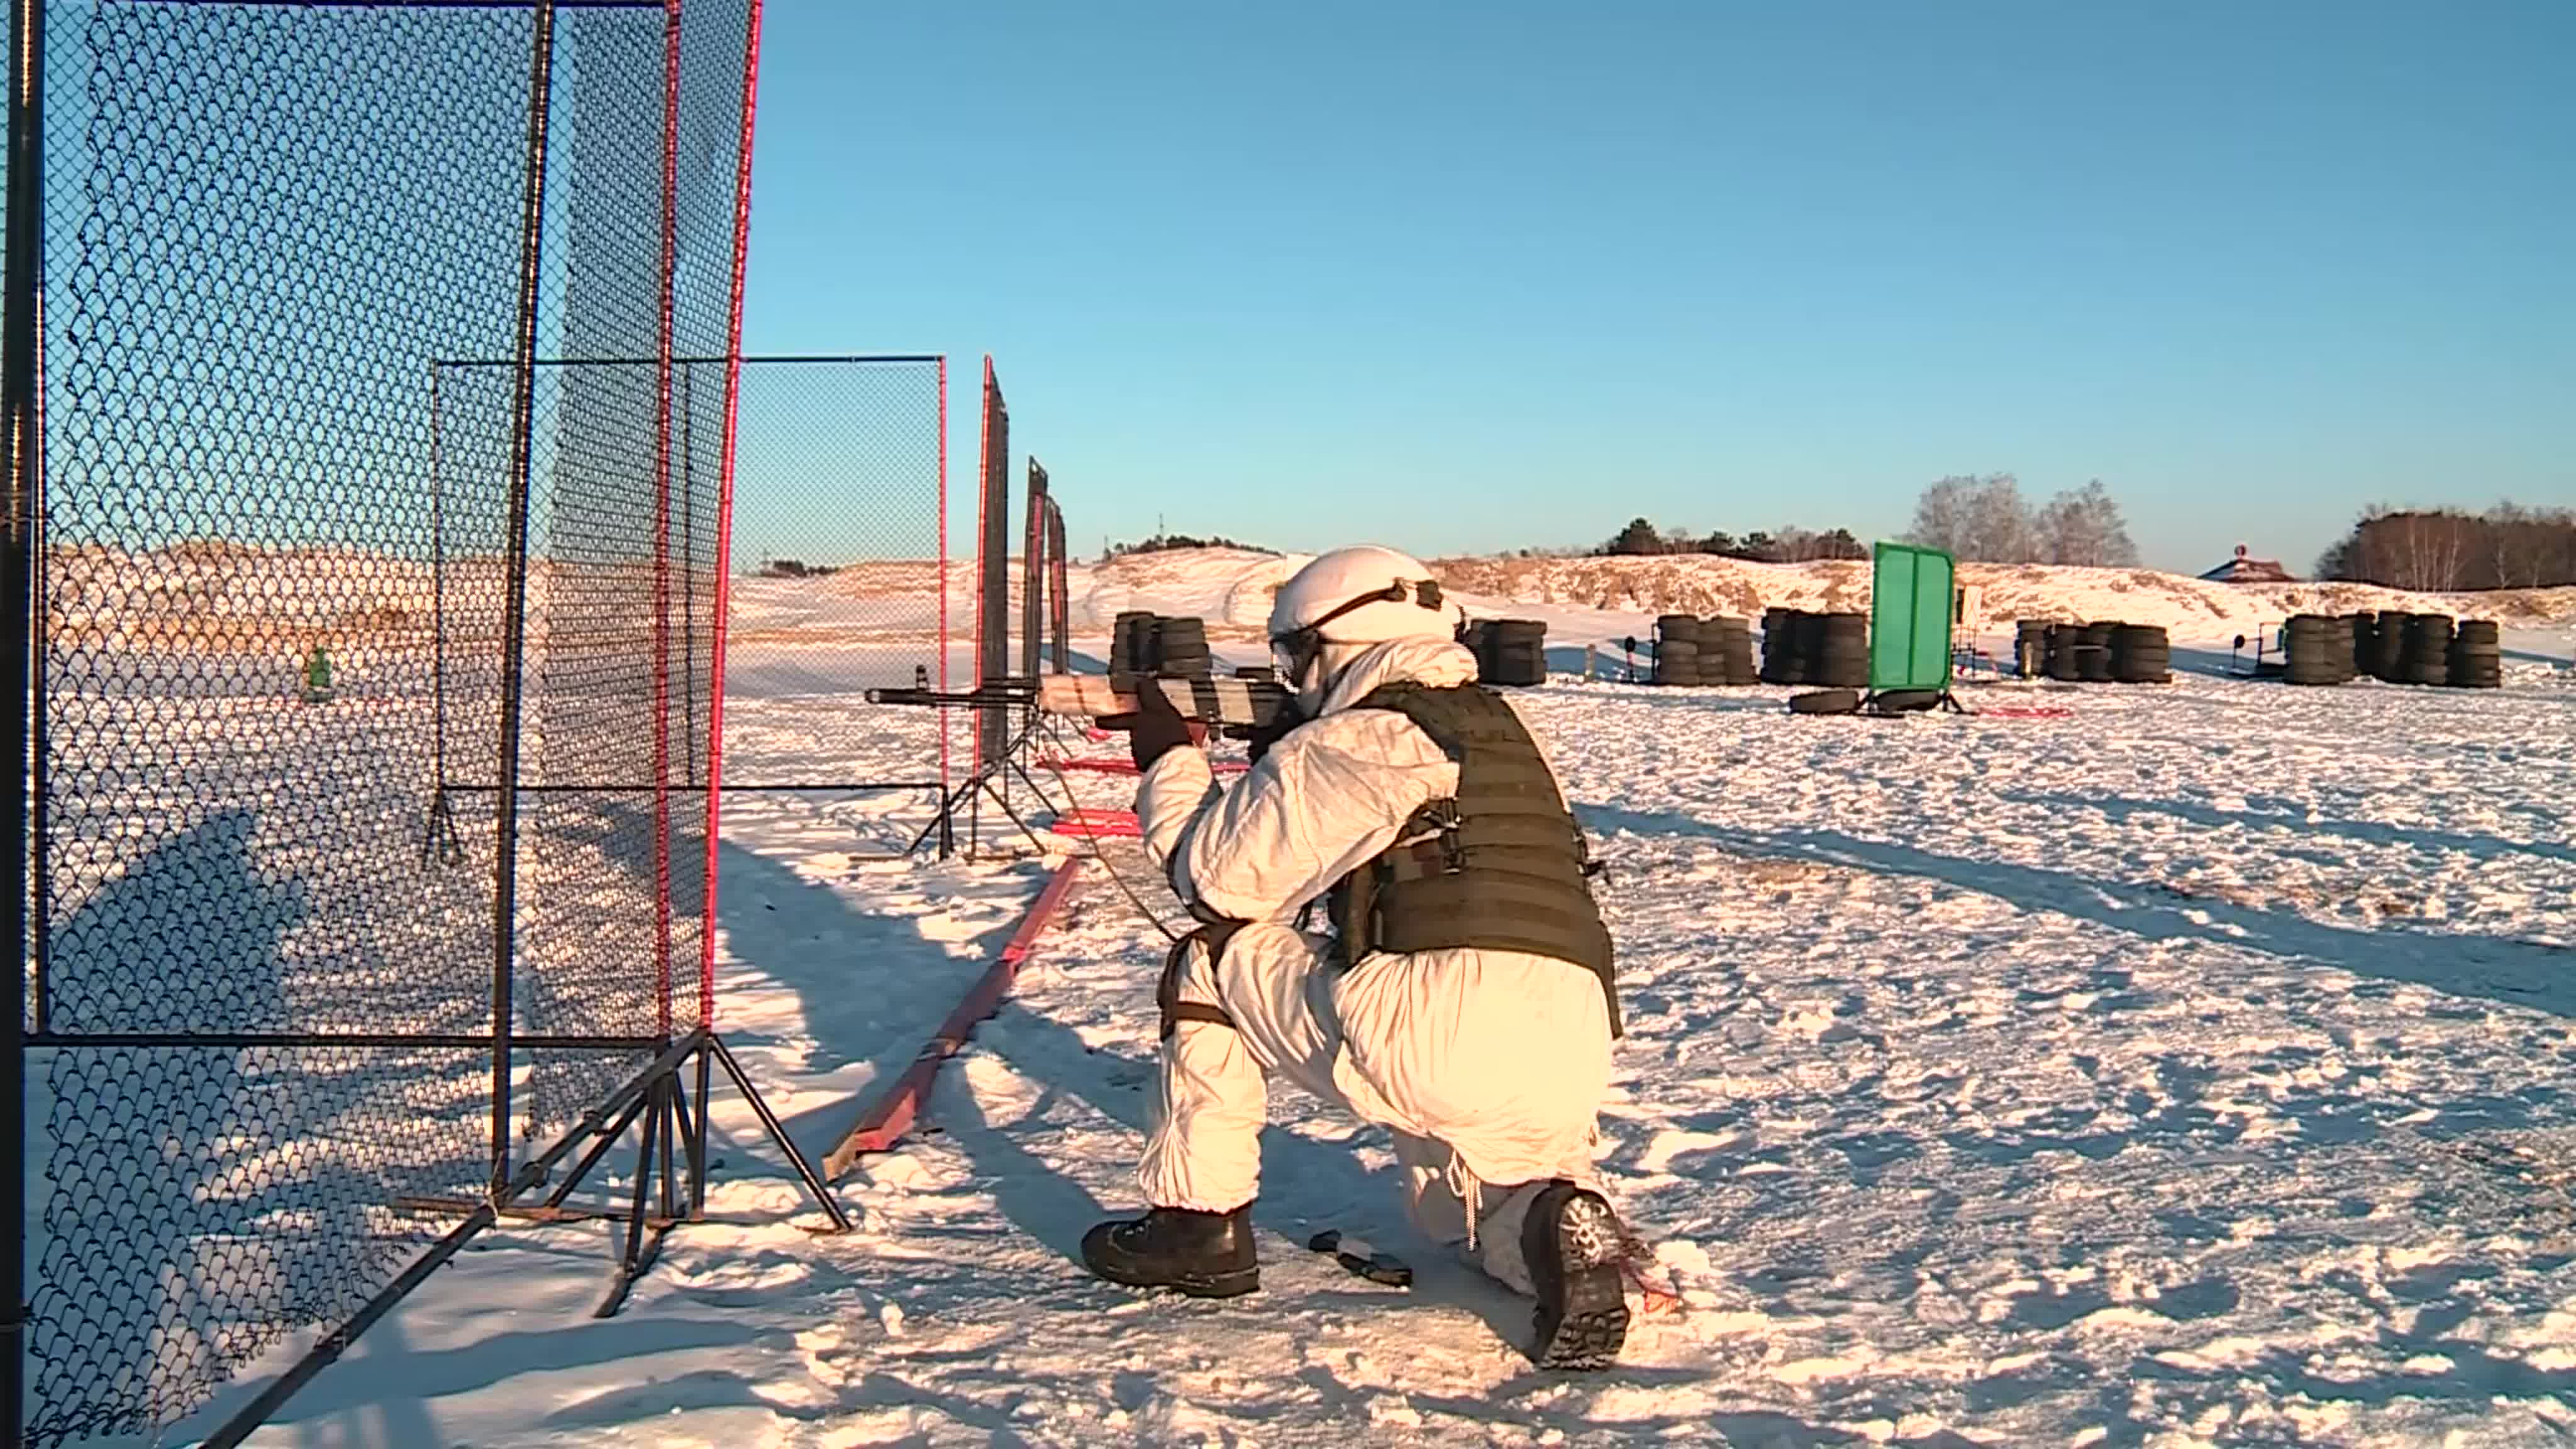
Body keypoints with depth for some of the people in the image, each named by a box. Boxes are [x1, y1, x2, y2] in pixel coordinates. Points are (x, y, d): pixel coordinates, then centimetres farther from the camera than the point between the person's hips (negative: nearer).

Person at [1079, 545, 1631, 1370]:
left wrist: (1168, 761, 24)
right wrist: (1282, 769, 35)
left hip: (1429, 1044, -7)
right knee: (1463, 1205, 35)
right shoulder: (1498, 730, 22)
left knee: (1213, 961, 15)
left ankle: (1200, 1225, 18)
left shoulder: (1343, 743, 1)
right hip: (1573, 1072, 7)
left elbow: (1216, 879, 8)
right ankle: (1559, 1220, 1)